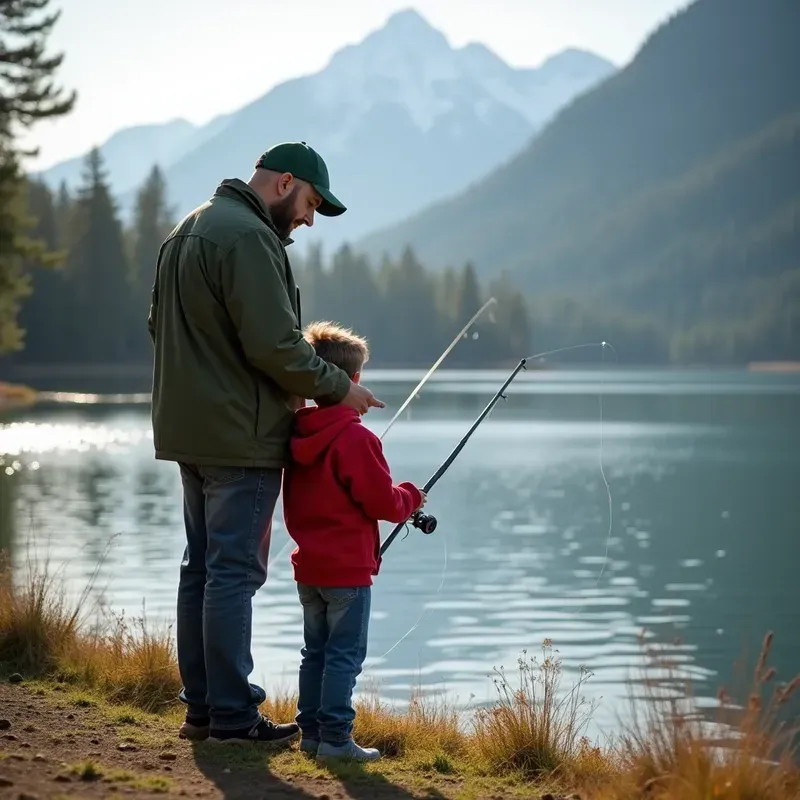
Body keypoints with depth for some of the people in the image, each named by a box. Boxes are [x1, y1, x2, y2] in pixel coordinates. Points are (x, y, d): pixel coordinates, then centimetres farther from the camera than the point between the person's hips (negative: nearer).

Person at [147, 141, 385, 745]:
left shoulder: (188, 231, 17)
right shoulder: (248, 236, -16)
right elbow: (274, 343, -22)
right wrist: (337, 388, -8)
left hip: (190, 431, 10)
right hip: (239, 436, -10)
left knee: (203, 566, 13)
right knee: (235, 571, -6)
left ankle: (202, 706, 19)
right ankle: (232, 715, -2)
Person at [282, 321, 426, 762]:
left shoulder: (296, 435, 5)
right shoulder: (356, 438, -18)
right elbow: (382, 502, -17)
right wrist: (410, 496, 5)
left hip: (308, 567, 7)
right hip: (348, 569, -7)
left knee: (315, 651, 15)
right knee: (344, 655, -3)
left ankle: (310, 731, 19)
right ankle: (335, 737, -4)